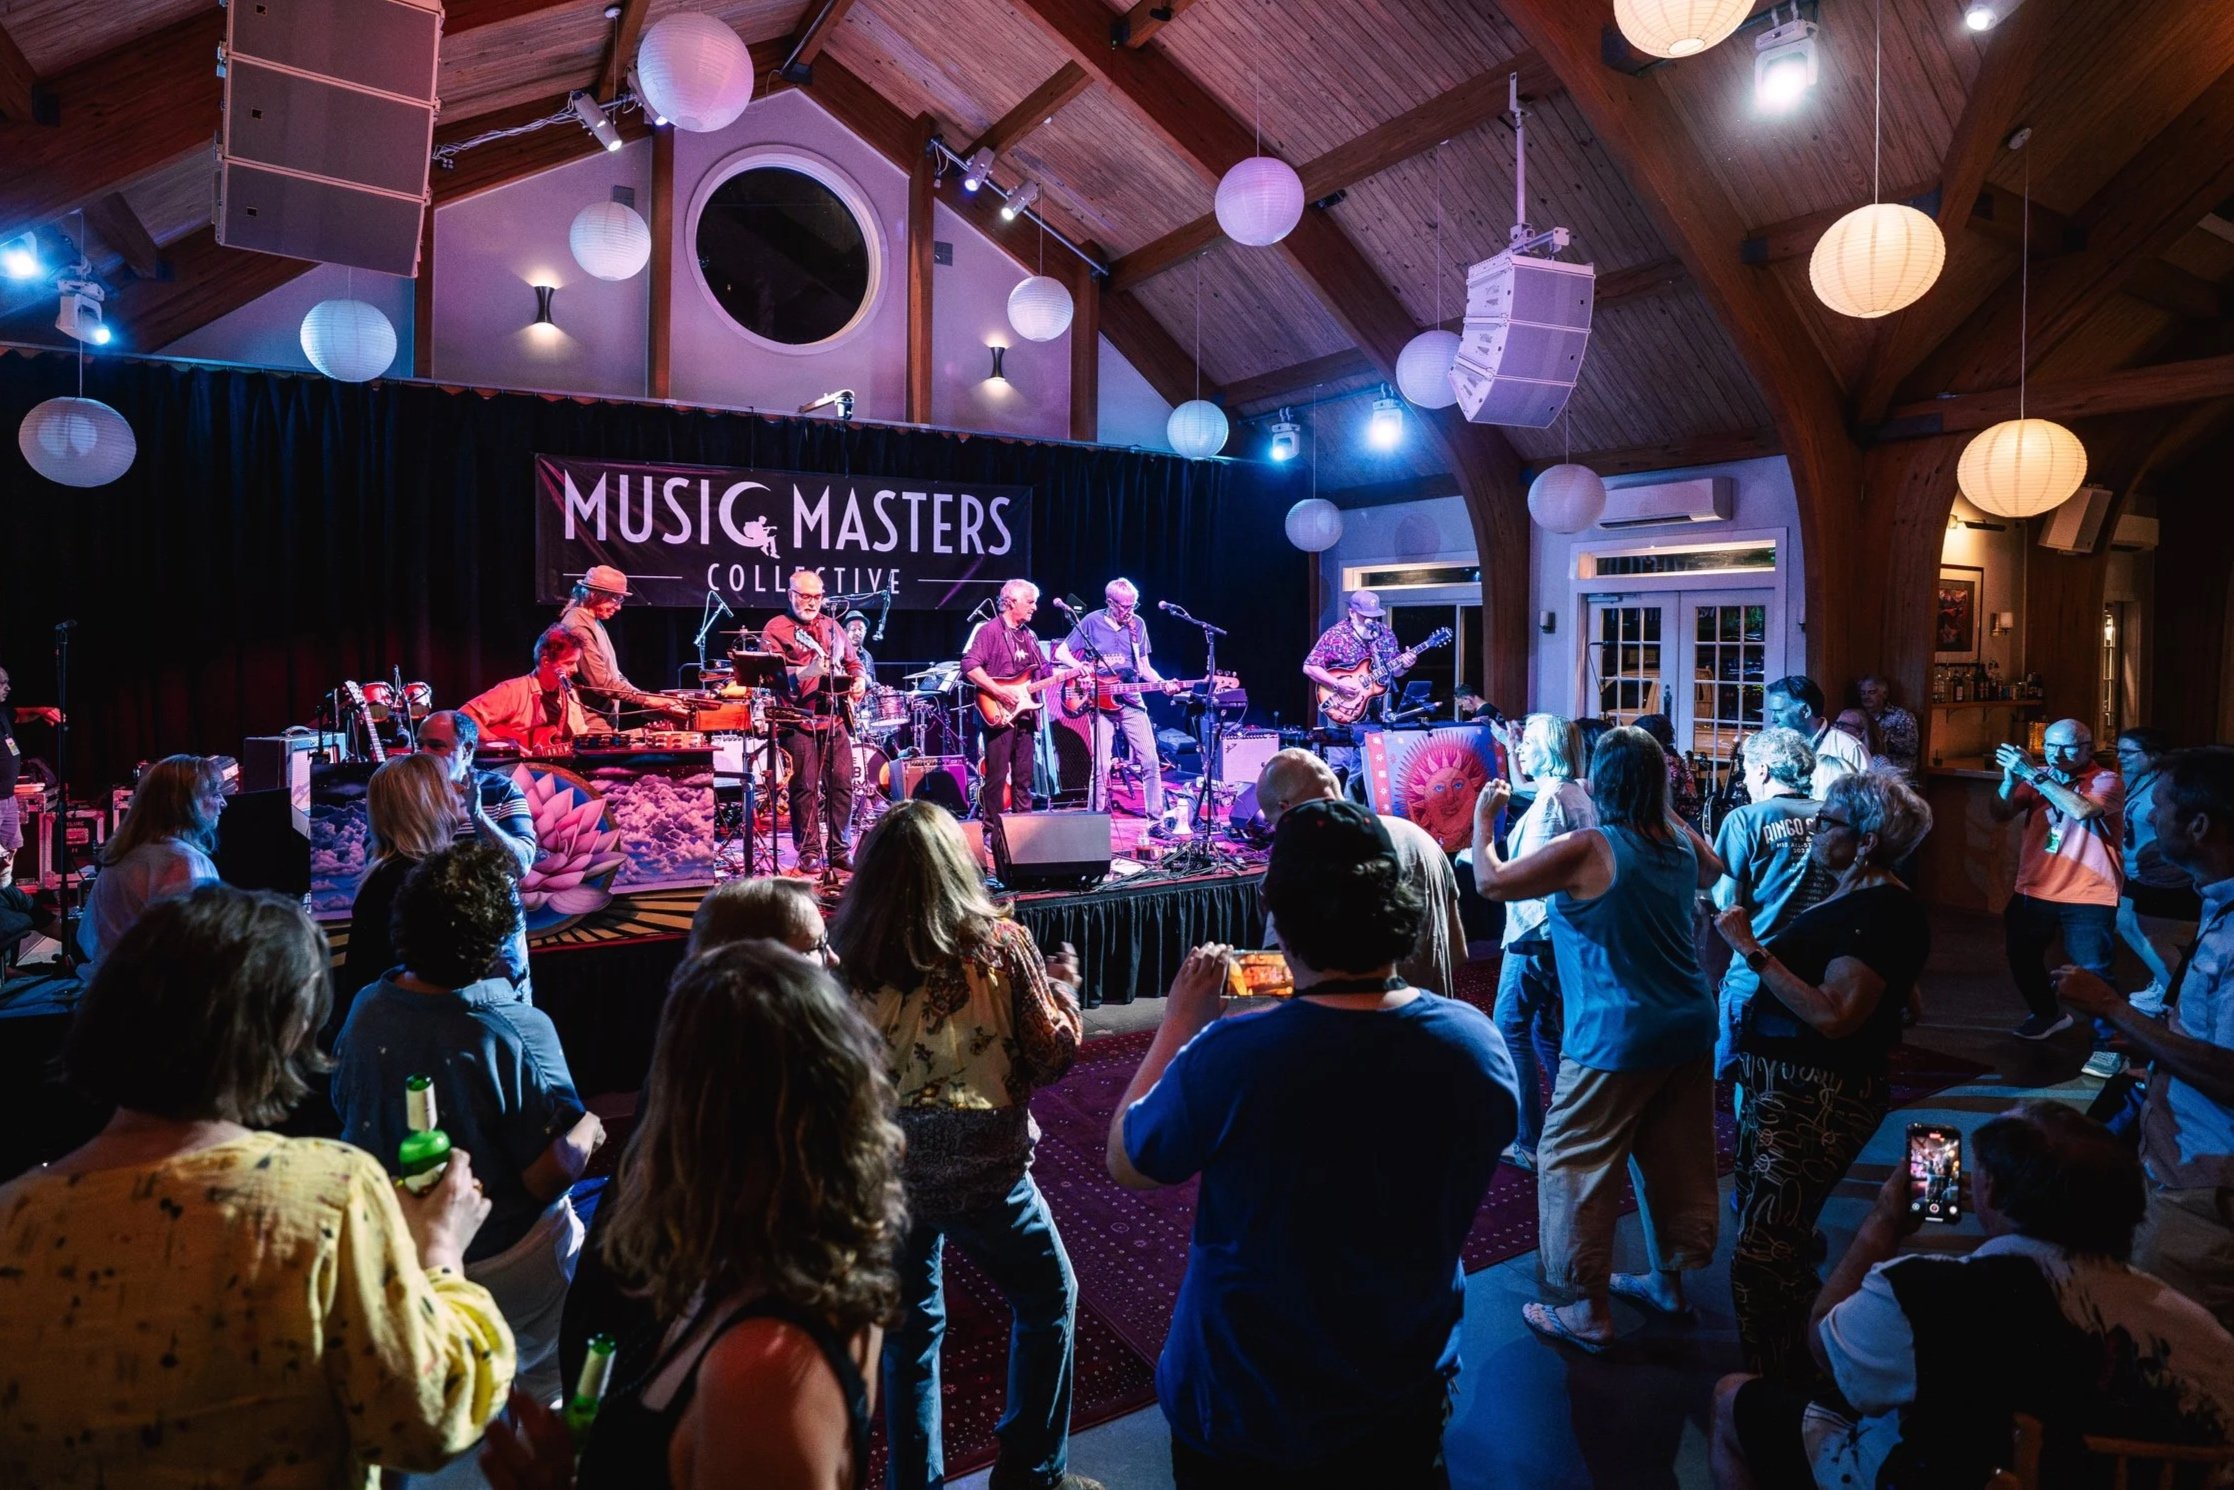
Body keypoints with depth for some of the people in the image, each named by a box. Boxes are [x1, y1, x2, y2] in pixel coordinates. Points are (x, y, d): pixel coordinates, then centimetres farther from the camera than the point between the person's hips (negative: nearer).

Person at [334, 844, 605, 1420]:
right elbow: (550, 1174, -26)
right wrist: (590, 1130, -9)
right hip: (503, 1265, -6)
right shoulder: (519, 1032, -31)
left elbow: (345, 1106, 6)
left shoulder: (366, 1009, -13)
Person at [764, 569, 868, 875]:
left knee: (842, 783, 3)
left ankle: (840, 850, 13)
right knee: (804, 786, -4)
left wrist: (857, 680, 8)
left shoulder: (832, 627, 20)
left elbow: (854, 661, 29)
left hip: (835, 716, 5)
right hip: (798, 719, -5)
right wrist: (801, 673, -26)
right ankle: (808, 852, 4)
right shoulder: (776, 629, 2)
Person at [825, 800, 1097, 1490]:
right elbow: (1053, 1052, -7)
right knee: (1048, 1300, 21)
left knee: (908, 1329, 21)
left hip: (883, 1171, 2)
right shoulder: (999, 942, -14)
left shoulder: (842, 955, -11)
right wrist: (1065, 981, 9)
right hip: (983, 1171, -2)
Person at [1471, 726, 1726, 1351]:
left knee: (1574, 1163, 4)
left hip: (1615, 1039, -8)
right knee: (1675, 1158, 20)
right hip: (1689, 1030, 8)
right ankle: (1668, 1280, 37)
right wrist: (1663, 807, 30)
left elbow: (1490, 882, -17)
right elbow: (1711, 872, 28)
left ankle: (1590, 1313, 12)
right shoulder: (1680, 841, 3)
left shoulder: (1587, 850, -19)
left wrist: (1483, 818, -2)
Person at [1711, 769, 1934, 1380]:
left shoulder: (1883, 911, -18)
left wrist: (1753, 951, -25)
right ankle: (1791, 1366, 40)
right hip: (1789, 1086, 11)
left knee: (1763, 1253, -6)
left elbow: (1833, 1015, -27)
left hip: (1820, 1100, -11)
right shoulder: (1848, 896, 12)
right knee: (1758, 1212, 22)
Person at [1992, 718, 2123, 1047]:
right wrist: (2010, 778, -22)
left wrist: (2033, 774, -30)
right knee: (2022, 958, 18)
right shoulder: (2038, 778, 5)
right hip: (2034, 890, 6)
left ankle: (2107, 1039, 15)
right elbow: (2001, 815, -4)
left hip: (2088, 896, -5)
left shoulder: (2107, 781, -9)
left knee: (2092, 970, -5)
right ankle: (2048, 1015, 41)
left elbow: (2083, 810, -30)